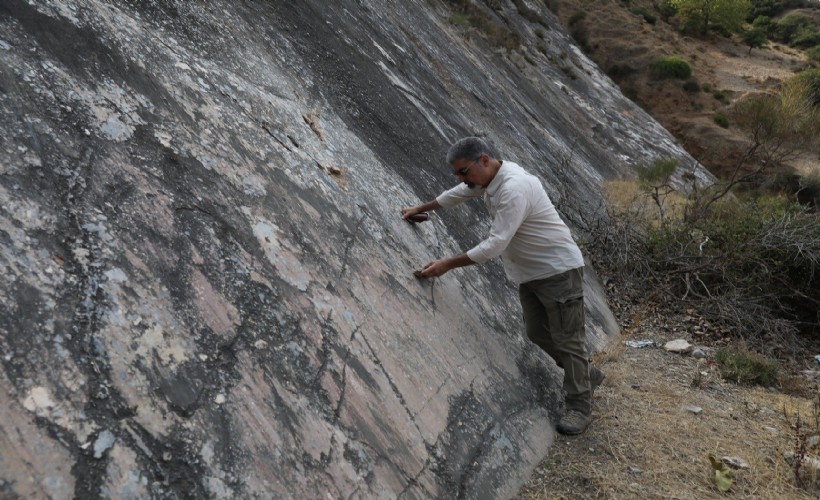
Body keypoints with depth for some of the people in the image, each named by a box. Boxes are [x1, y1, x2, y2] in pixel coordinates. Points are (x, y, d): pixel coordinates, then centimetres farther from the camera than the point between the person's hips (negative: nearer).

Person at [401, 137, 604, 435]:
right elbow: (457, 194, 21)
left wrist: (447, 265, -29)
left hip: (558, 269, -10)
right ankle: (587, 376, 34)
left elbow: (495, 244, -32)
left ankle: (580, 406, 11)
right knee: (537, 333, 16)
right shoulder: (488, 177, 1)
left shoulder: (513, 188, -29)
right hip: (530, 273, 10)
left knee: (567, 338, -2)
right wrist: (420, 209, 28)